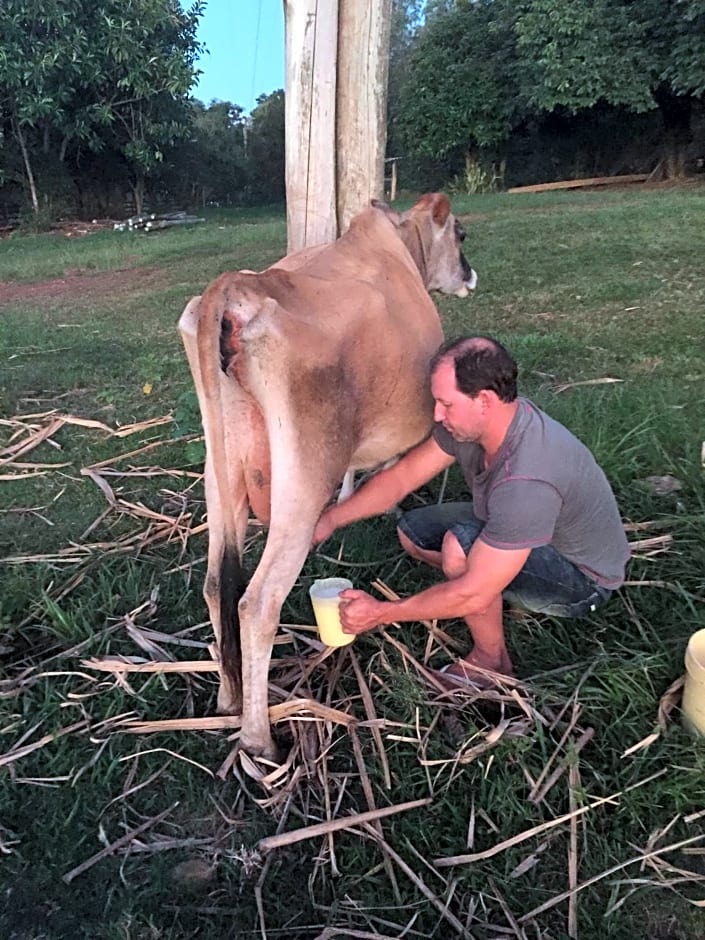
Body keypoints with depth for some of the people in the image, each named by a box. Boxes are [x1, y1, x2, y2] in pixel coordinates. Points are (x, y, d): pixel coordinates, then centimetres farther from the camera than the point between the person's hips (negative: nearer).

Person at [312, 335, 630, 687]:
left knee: (461, 545, -32)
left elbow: (473, 595, -35)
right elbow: (402, 476, -4)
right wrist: (331, 518, -14)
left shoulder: (526, 479, -40)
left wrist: (381, 613, -25)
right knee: (413, 530, 2)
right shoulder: (472, 422, -16)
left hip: (584, 580, -8)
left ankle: (491, 660, -7)